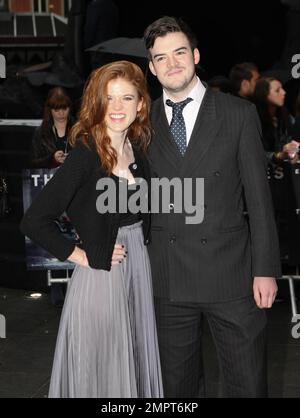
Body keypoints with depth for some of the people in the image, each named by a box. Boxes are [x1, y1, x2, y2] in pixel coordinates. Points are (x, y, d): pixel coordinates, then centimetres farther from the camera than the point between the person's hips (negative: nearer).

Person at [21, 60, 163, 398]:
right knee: (101, 370, 8)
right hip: (100, 277, -6)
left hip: (139, 268, 6)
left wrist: (140, 243, 3)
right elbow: (34, 221, -21)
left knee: (136, 362, 18)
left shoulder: (137, 149, 3)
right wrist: (80, 256, -13)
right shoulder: (86, 155, -17)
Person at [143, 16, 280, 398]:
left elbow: (258, 195, -1)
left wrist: (266, 268, -5)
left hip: (231, 275, -2)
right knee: (177, 384, 15)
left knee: (248, 384, 5)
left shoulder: (239, 113, 1)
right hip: (167, 279, 2)